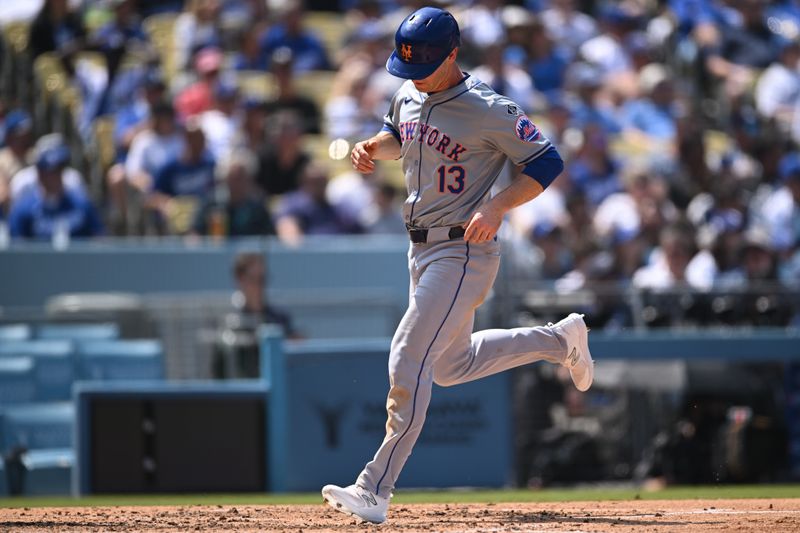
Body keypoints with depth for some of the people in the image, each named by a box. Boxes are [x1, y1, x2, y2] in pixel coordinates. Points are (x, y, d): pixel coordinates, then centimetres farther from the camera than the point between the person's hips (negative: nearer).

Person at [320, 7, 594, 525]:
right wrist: (373, 147, 2)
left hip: (463, 252, -9)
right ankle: (560, 339, 39)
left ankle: (375, 490, -16)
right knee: (452, 364, 22)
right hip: (424, 250, 9)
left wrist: (496, 207, -25)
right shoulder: (409, 98, 5)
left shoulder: (488, 110, -18)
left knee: (409, 362, -16)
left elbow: (548, 162, -13)